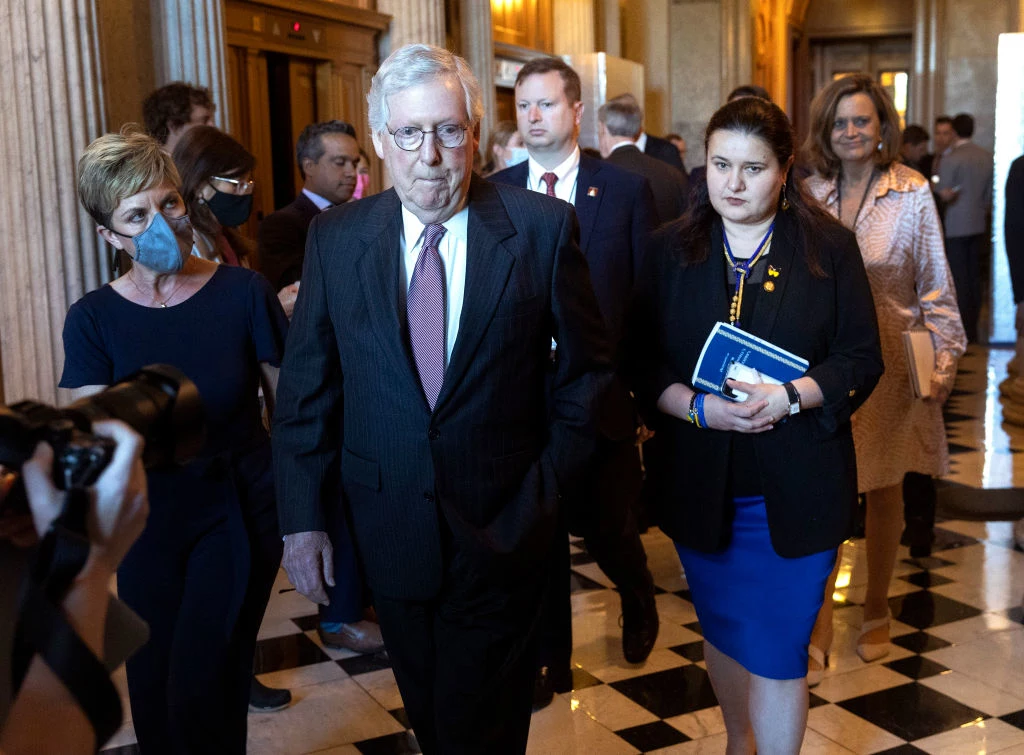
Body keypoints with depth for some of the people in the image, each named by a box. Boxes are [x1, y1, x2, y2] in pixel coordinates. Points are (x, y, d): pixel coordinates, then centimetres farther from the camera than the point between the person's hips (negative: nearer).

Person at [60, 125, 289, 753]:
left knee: (202, 692, -5)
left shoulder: (244, 292, -11)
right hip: (149, 518, 3)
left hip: (240, 509, -2)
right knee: (153, 690, 14)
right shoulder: (94, 318, -6)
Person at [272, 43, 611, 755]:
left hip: (503, 527, -2)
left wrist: (552, 477, -3)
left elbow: (587, 365, 1)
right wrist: (303, 516, 0)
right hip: (391, 527, 3)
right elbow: (306, 388, 1)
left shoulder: (544, 227, -9)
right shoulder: (335, 237, -3)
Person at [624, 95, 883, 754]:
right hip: (700, 483, 3)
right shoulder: (672, 248, 3)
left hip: (794, 489, -2)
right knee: (721, 629, 20)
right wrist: (698, 407, -17)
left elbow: (862, 359, -4)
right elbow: (641, 361, 0)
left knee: (778, 647, 1)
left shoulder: (830, 247, -2)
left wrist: (789, 397, -20)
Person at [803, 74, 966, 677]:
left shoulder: (912, 193, -5)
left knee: (884, 491, 13)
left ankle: (877, 611, 32)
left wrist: (945, 358, -8)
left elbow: (935, 287, -2)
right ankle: (819, 629, 7)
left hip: (889, 361, -1)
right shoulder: (811, 194, 1)